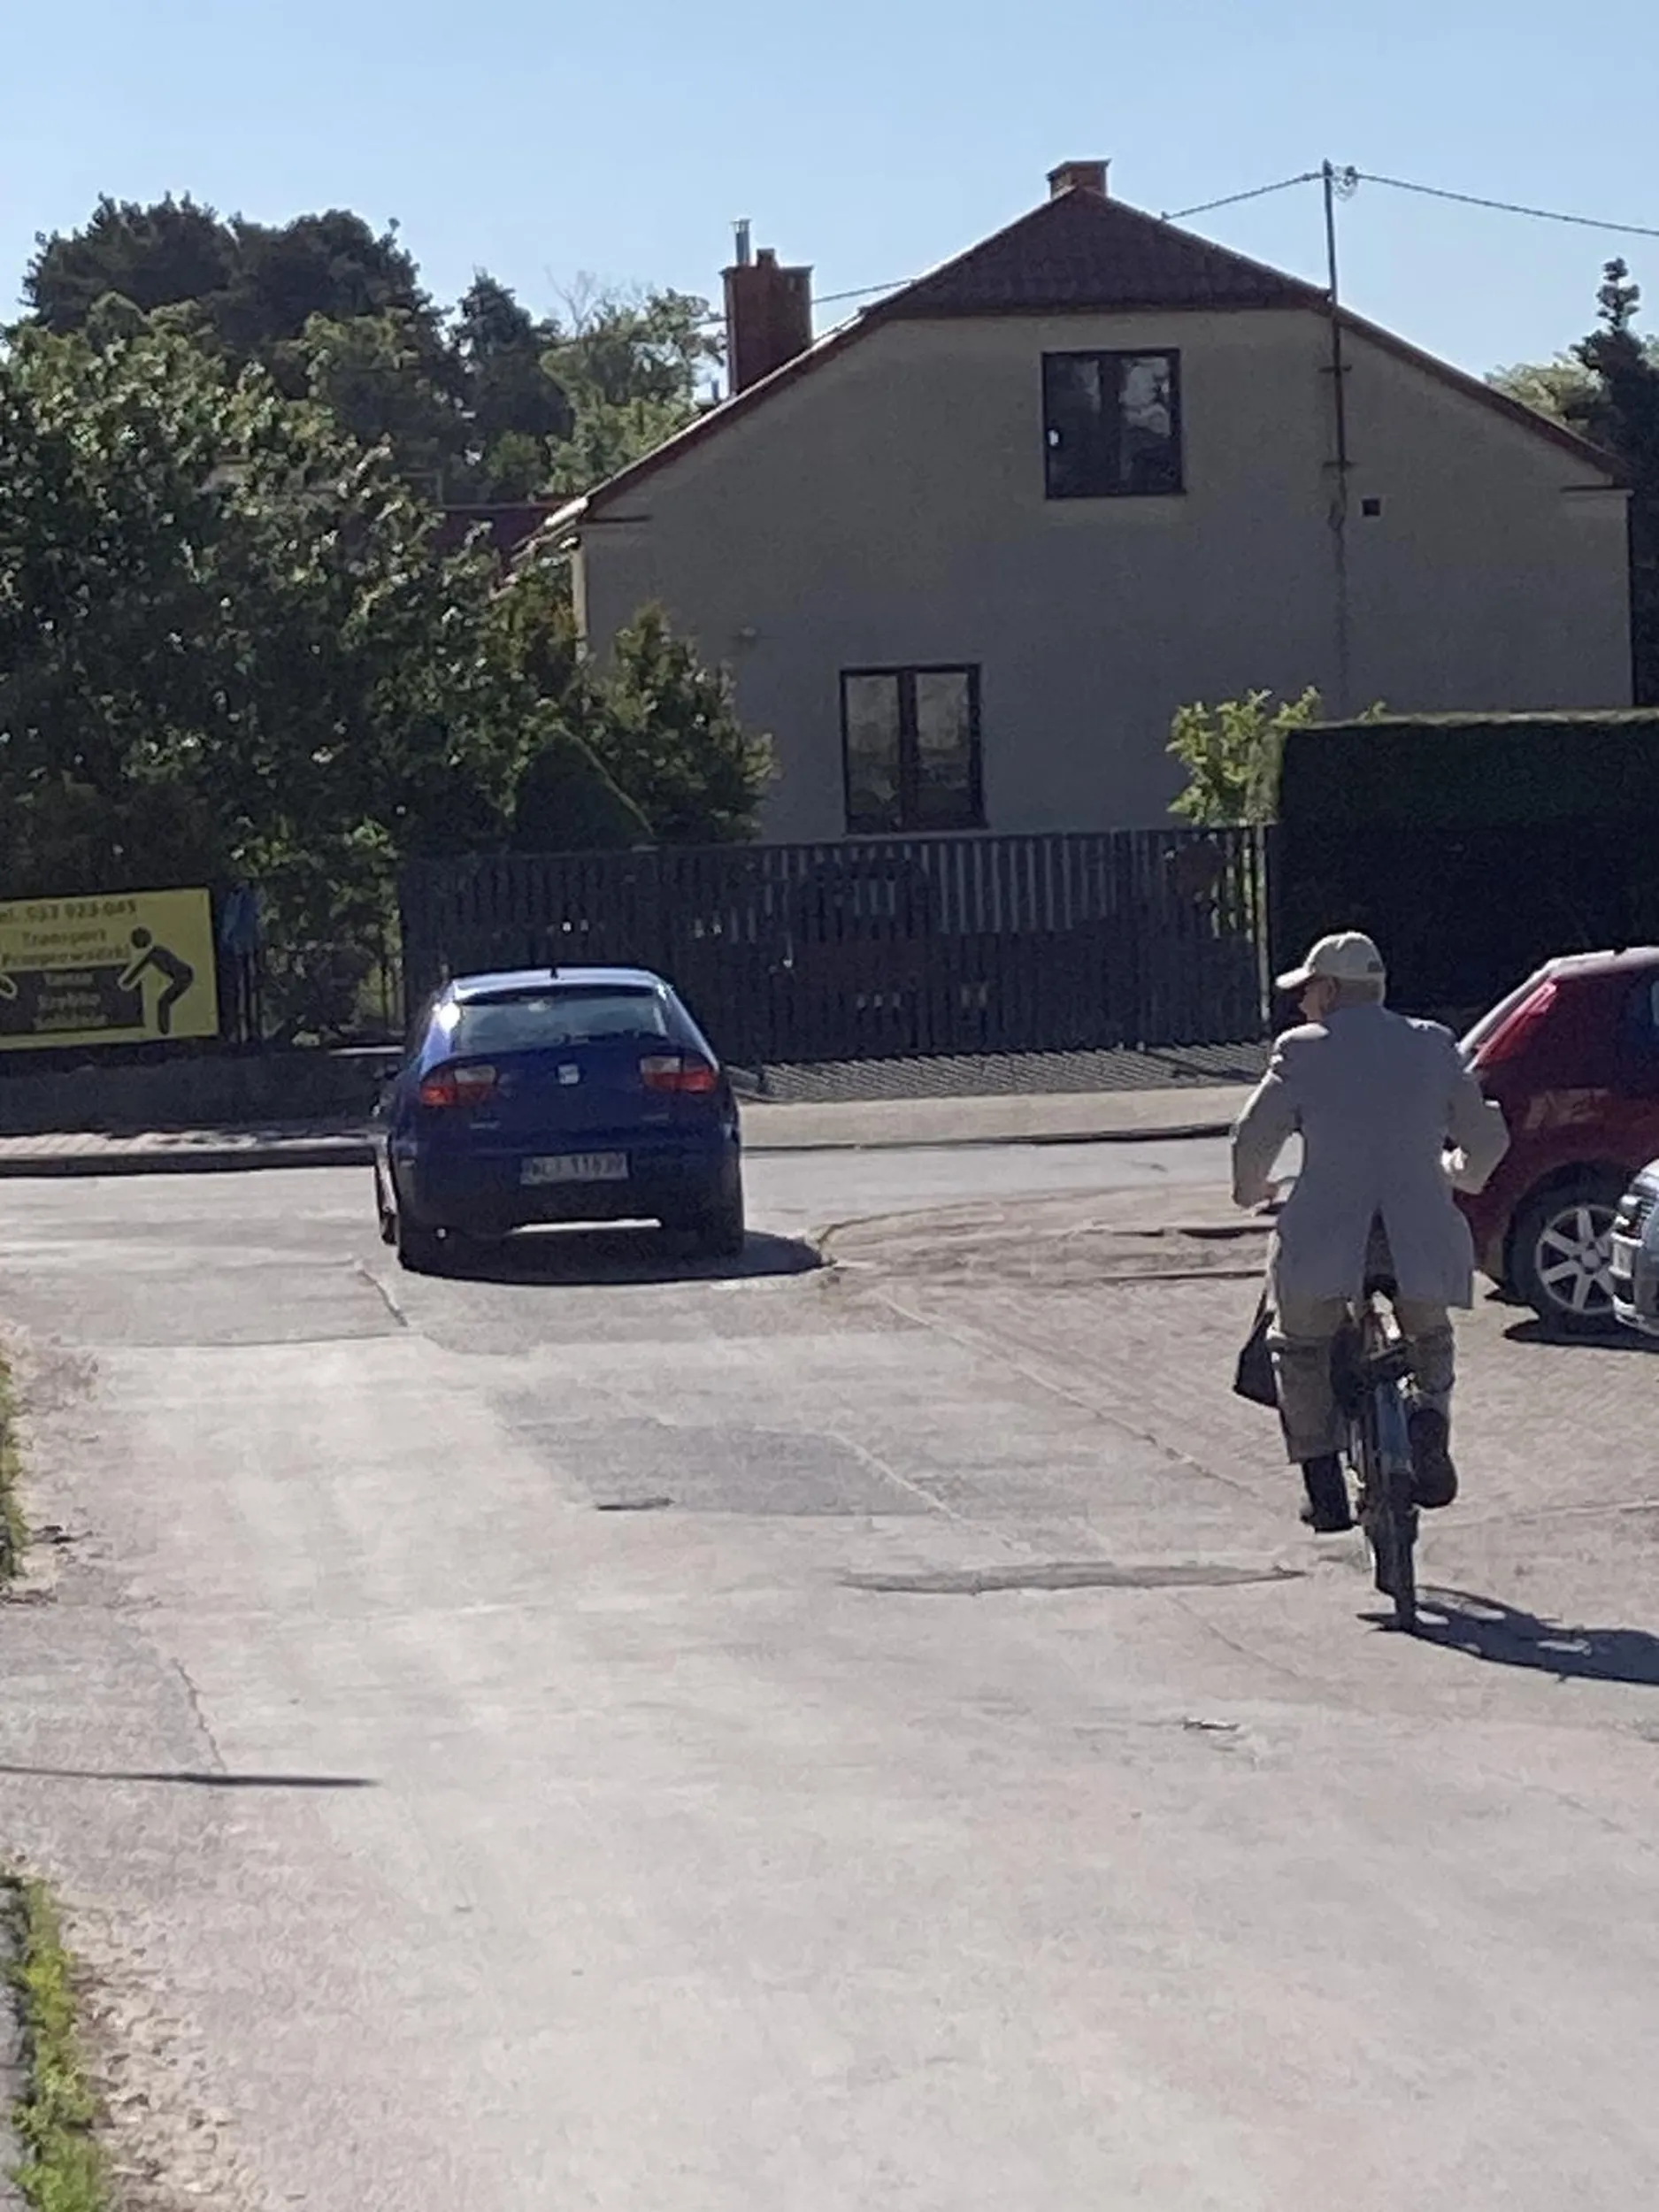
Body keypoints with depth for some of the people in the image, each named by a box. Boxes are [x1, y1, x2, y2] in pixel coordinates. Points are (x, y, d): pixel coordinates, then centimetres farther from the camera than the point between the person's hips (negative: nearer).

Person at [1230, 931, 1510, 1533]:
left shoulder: (1302, 1052, 1)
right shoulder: (1434, 1046, 10)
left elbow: (1254, 1138, 1)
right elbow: (1487, 1137, 17)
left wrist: (1250, 1189, 24)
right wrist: (1459, 1175, 40)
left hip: (1325, 1236, -2)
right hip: (1422, 1235, 2)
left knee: (1300, 1348, 22)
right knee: (1429, 1339, 30)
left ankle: (1326, 1489, 10)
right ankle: (1429, 1418, -1)